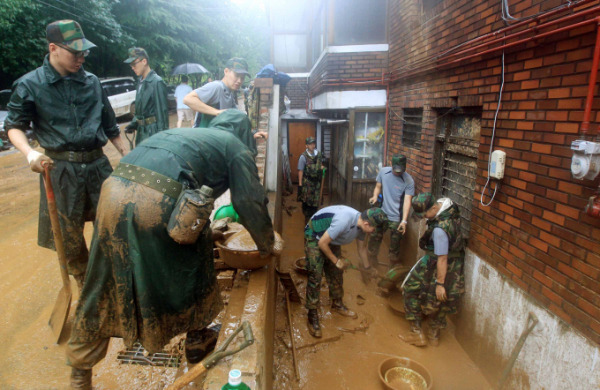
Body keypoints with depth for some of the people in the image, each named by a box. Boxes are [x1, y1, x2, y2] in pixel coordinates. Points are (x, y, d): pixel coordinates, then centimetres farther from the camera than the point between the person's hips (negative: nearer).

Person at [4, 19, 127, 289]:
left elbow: (110, 125, 13)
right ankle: (86, 288, 29)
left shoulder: (92, 82, 6)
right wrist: (29, 153, -17)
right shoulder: (29, 85, -3)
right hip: (61, 168, -2)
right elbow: (14, 126, 3)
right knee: (69, 236, 8)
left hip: (98, 163, 3)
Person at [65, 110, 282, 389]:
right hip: (160, 201, -6)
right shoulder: (236, 146, 16)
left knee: (103, 287, 19)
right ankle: (196, 340, 39)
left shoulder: (186, 133, 35)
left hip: (114, 188, 7)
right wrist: (268, 245, 27)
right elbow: (250, 203, 11)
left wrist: (207, 226, 58)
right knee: (194, 265, 20)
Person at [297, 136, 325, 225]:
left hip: (316, 182, 5)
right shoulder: (303, 157, -15)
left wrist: (321, 167, -5)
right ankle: (307, 216, 20)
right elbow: (300, 171, -12)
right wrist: (300, 184, -13)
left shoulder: (318, 154, 1)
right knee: (306, 200, 3)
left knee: (315, 200, 12)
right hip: (307, 183, -5)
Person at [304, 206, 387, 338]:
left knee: (336, 272, 13)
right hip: (314, 236, -8)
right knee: (315, 276, -11)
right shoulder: (344, 221, -38)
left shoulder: (361, 223, -11)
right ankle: (312, 315, 0)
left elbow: (361, 248, 9)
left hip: (332, 239, 8)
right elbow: (322, 243, -29)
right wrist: (336, 261, -16)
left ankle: (337, 304, 32)